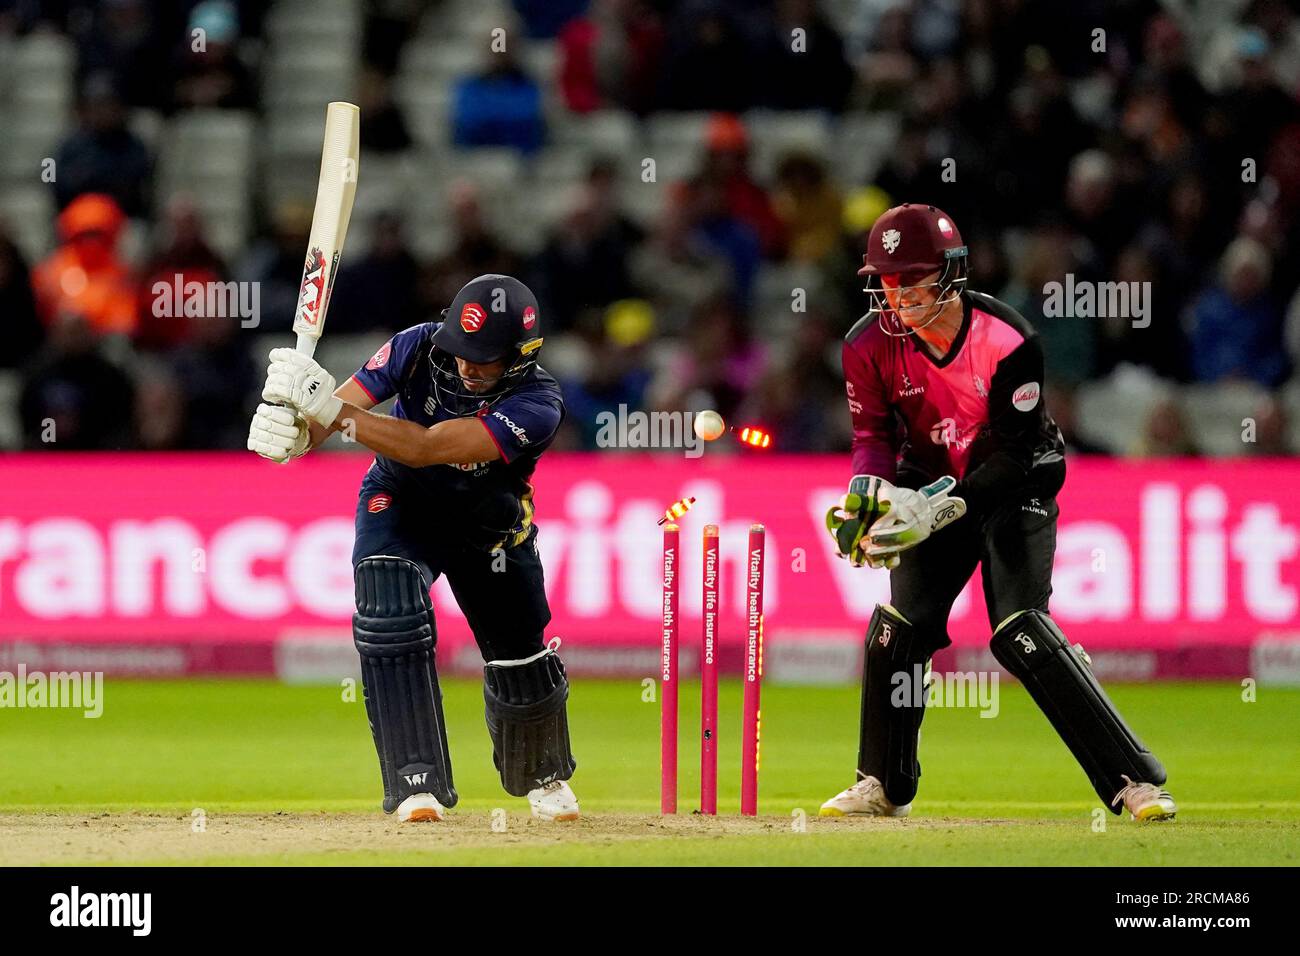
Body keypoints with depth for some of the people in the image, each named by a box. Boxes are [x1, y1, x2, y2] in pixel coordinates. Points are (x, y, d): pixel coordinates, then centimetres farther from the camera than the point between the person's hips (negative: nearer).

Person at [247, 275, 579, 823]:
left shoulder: (537, 404, -34)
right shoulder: (421, 348, -25)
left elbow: (426, 448, -43)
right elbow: (329, 412, -30)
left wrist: (334, 409, -53)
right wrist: (294, 430, -55)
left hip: (490, 525, 0)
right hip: (400, 508, 0)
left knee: (520, 656, 9)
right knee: (390, 620, -27)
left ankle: (542, 777, 41)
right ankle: (417, 782, -22)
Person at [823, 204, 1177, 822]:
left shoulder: (1008, 341, -26)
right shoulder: (871, 345, -13)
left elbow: (1015, 453, -23)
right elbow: (875, 434, -3)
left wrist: (938, 509, -32)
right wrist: (865, 494, -25)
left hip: (1015, 488, -5)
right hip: (938, 489, 5)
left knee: (1020, 630, -20)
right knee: (897, 626, -5)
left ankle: (1134, 779, -19)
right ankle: (884, 787, 15)